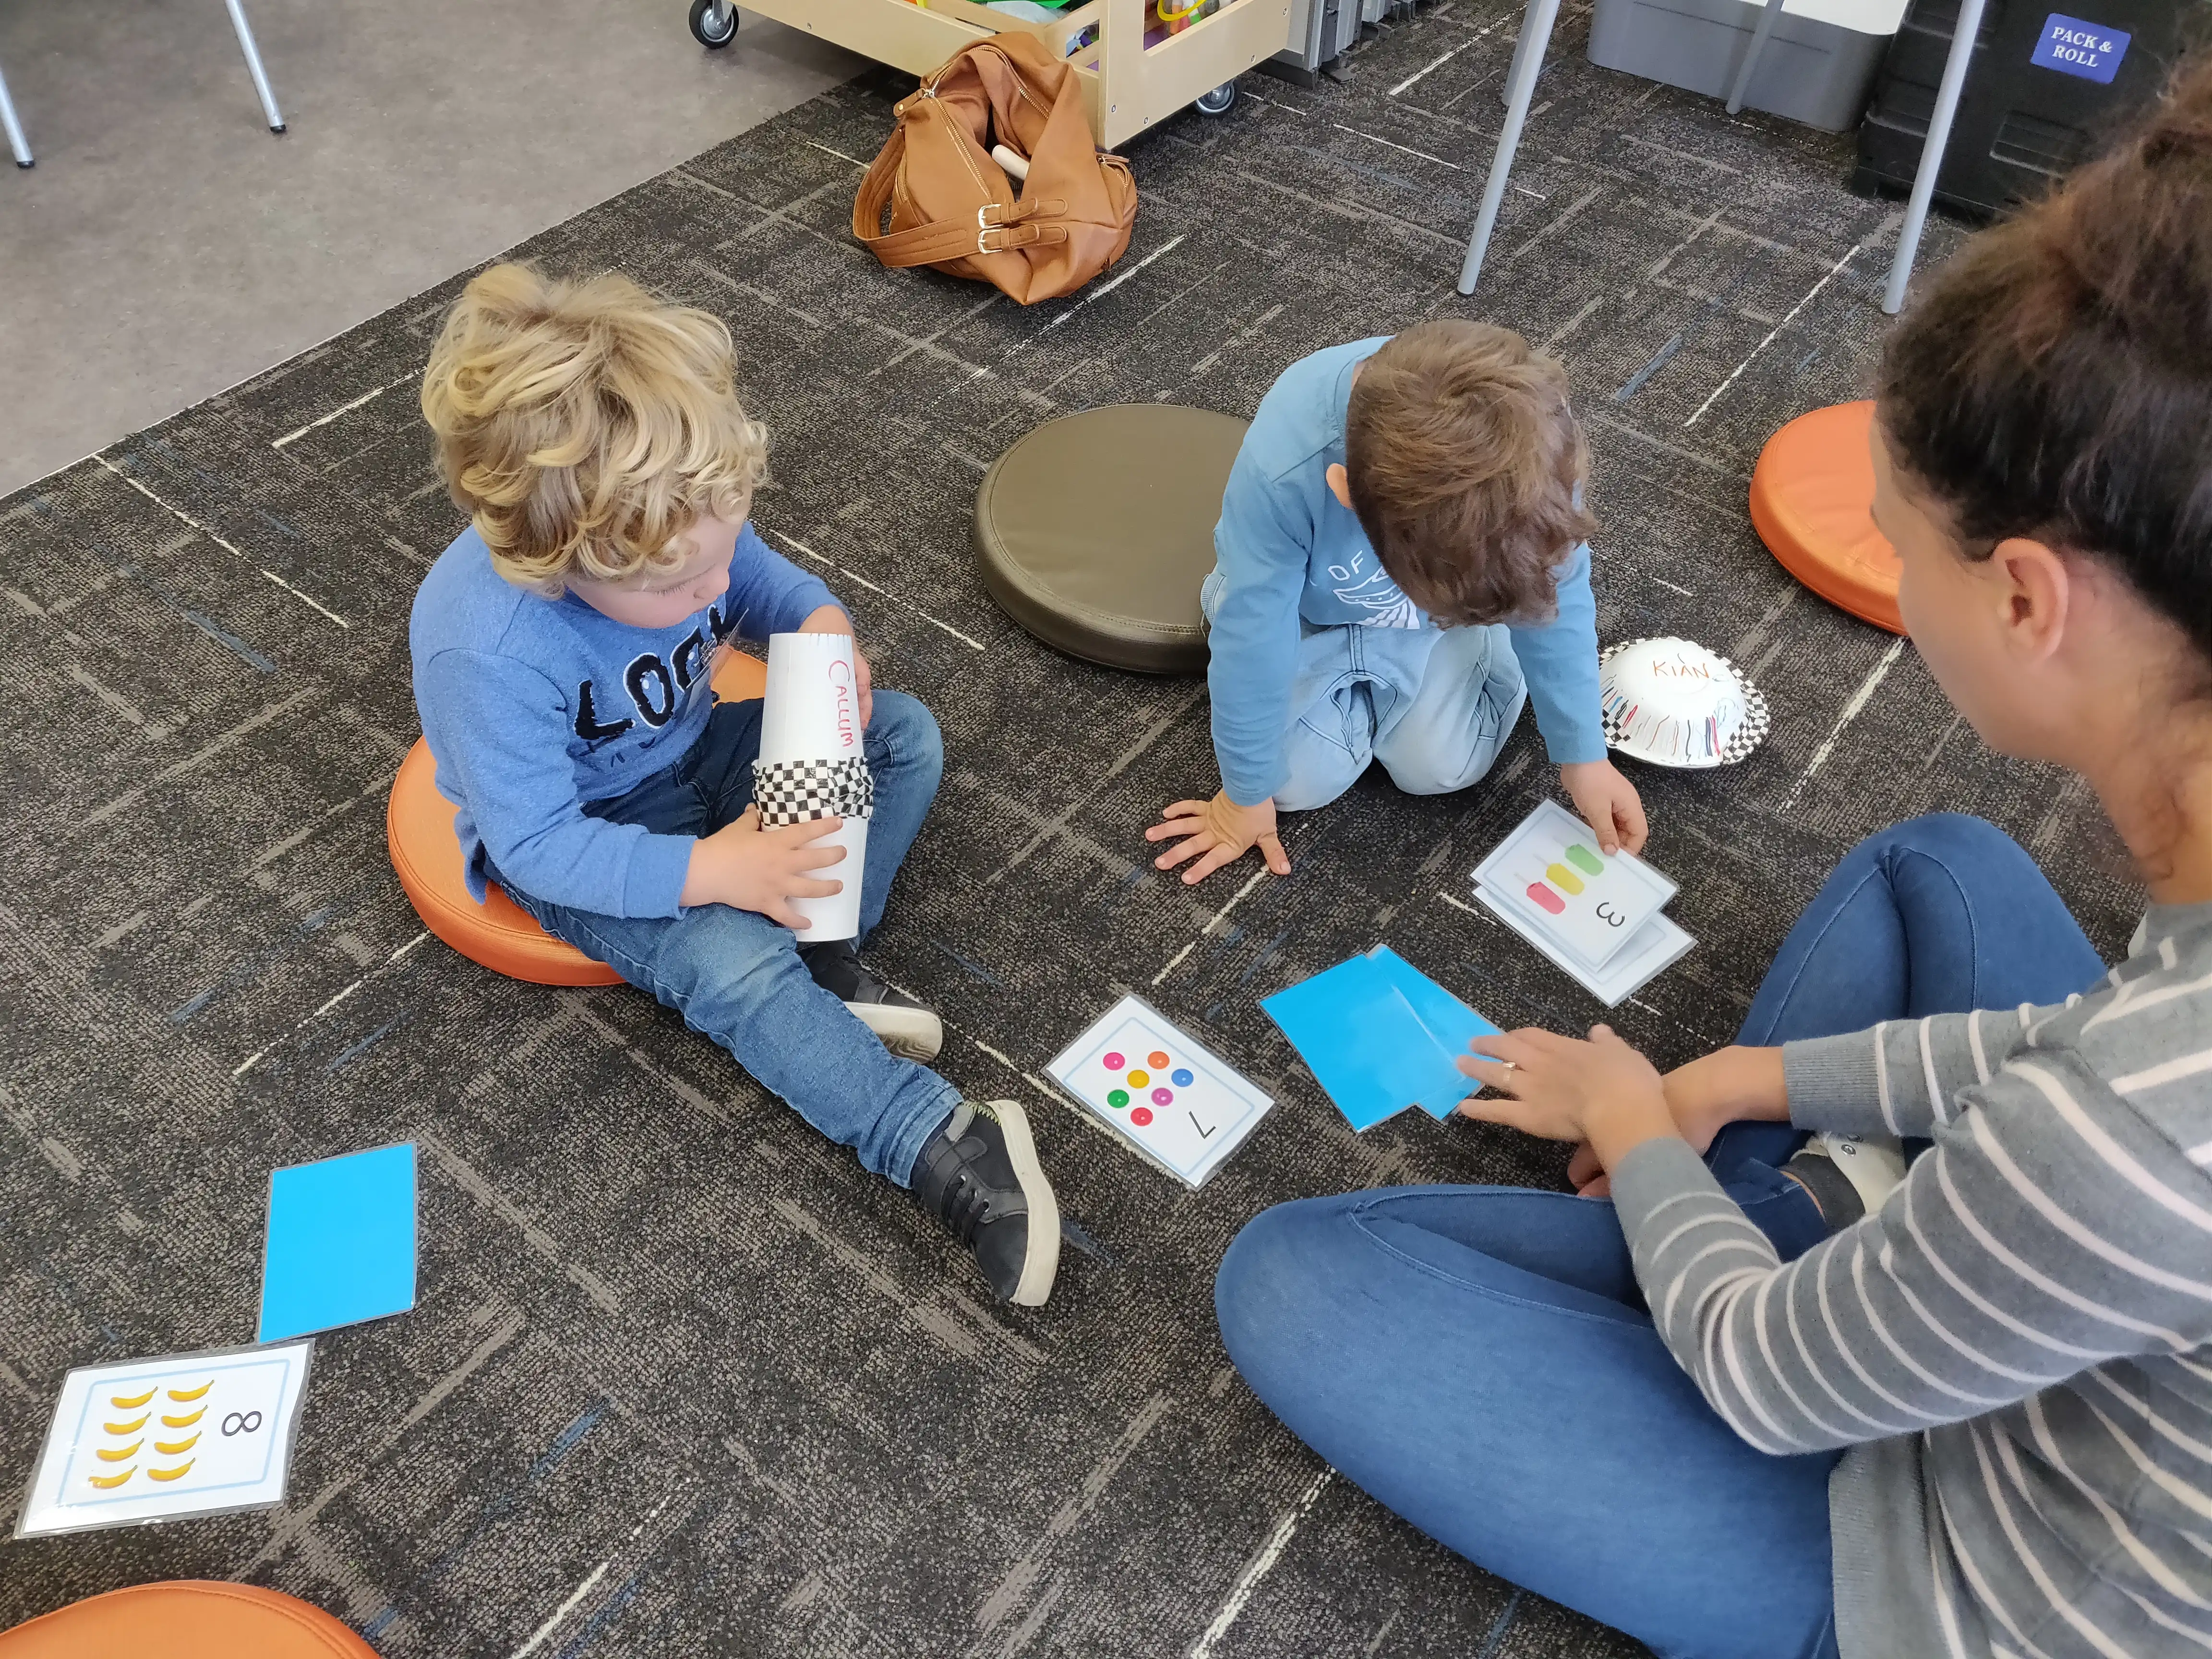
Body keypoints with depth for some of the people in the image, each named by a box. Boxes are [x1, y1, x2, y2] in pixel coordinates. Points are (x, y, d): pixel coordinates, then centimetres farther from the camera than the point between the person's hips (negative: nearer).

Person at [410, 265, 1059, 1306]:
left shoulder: (675, 522, -20)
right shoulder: (488, 652, -37)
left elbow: (761, 578, 1)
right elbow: (539, 844, -29)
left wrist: (821, 626, -21)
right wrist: (709, 871, -35)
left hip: (691, 753, 7)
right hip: (580, 837, -7)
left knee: (904, 735, -3)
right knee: (736, 966, -29)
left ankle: (825, 957, -11)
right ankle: (952, 1153, -26)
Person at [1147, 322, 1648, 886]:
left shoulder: (1533, 429, -35)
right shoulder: (1281, 468, -43)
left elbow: (1556, 604, -16)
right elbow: (1252, 646, -27)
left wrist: (1584, 756, -7)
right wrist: (1247, 794, -12)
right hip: (1306, 612, -1)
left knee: (1442, 768, -3)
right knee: (1303, 780, -8)